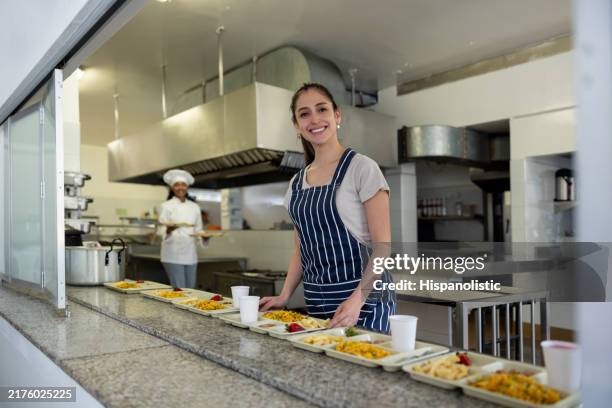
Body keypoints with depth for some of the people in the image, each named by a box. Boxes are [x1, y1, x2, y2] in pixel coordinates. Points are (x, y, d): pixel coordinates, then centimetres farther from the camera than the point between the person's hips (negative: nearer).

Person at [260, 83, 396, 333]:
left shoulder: (362, 168, -8)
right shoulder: (296, 183, 8)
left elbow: (382, 246, -12)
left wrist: (357, 299, -22)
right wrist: (284, 296, 4)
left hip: (364, 300, -5)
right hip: (315, 300, 5)